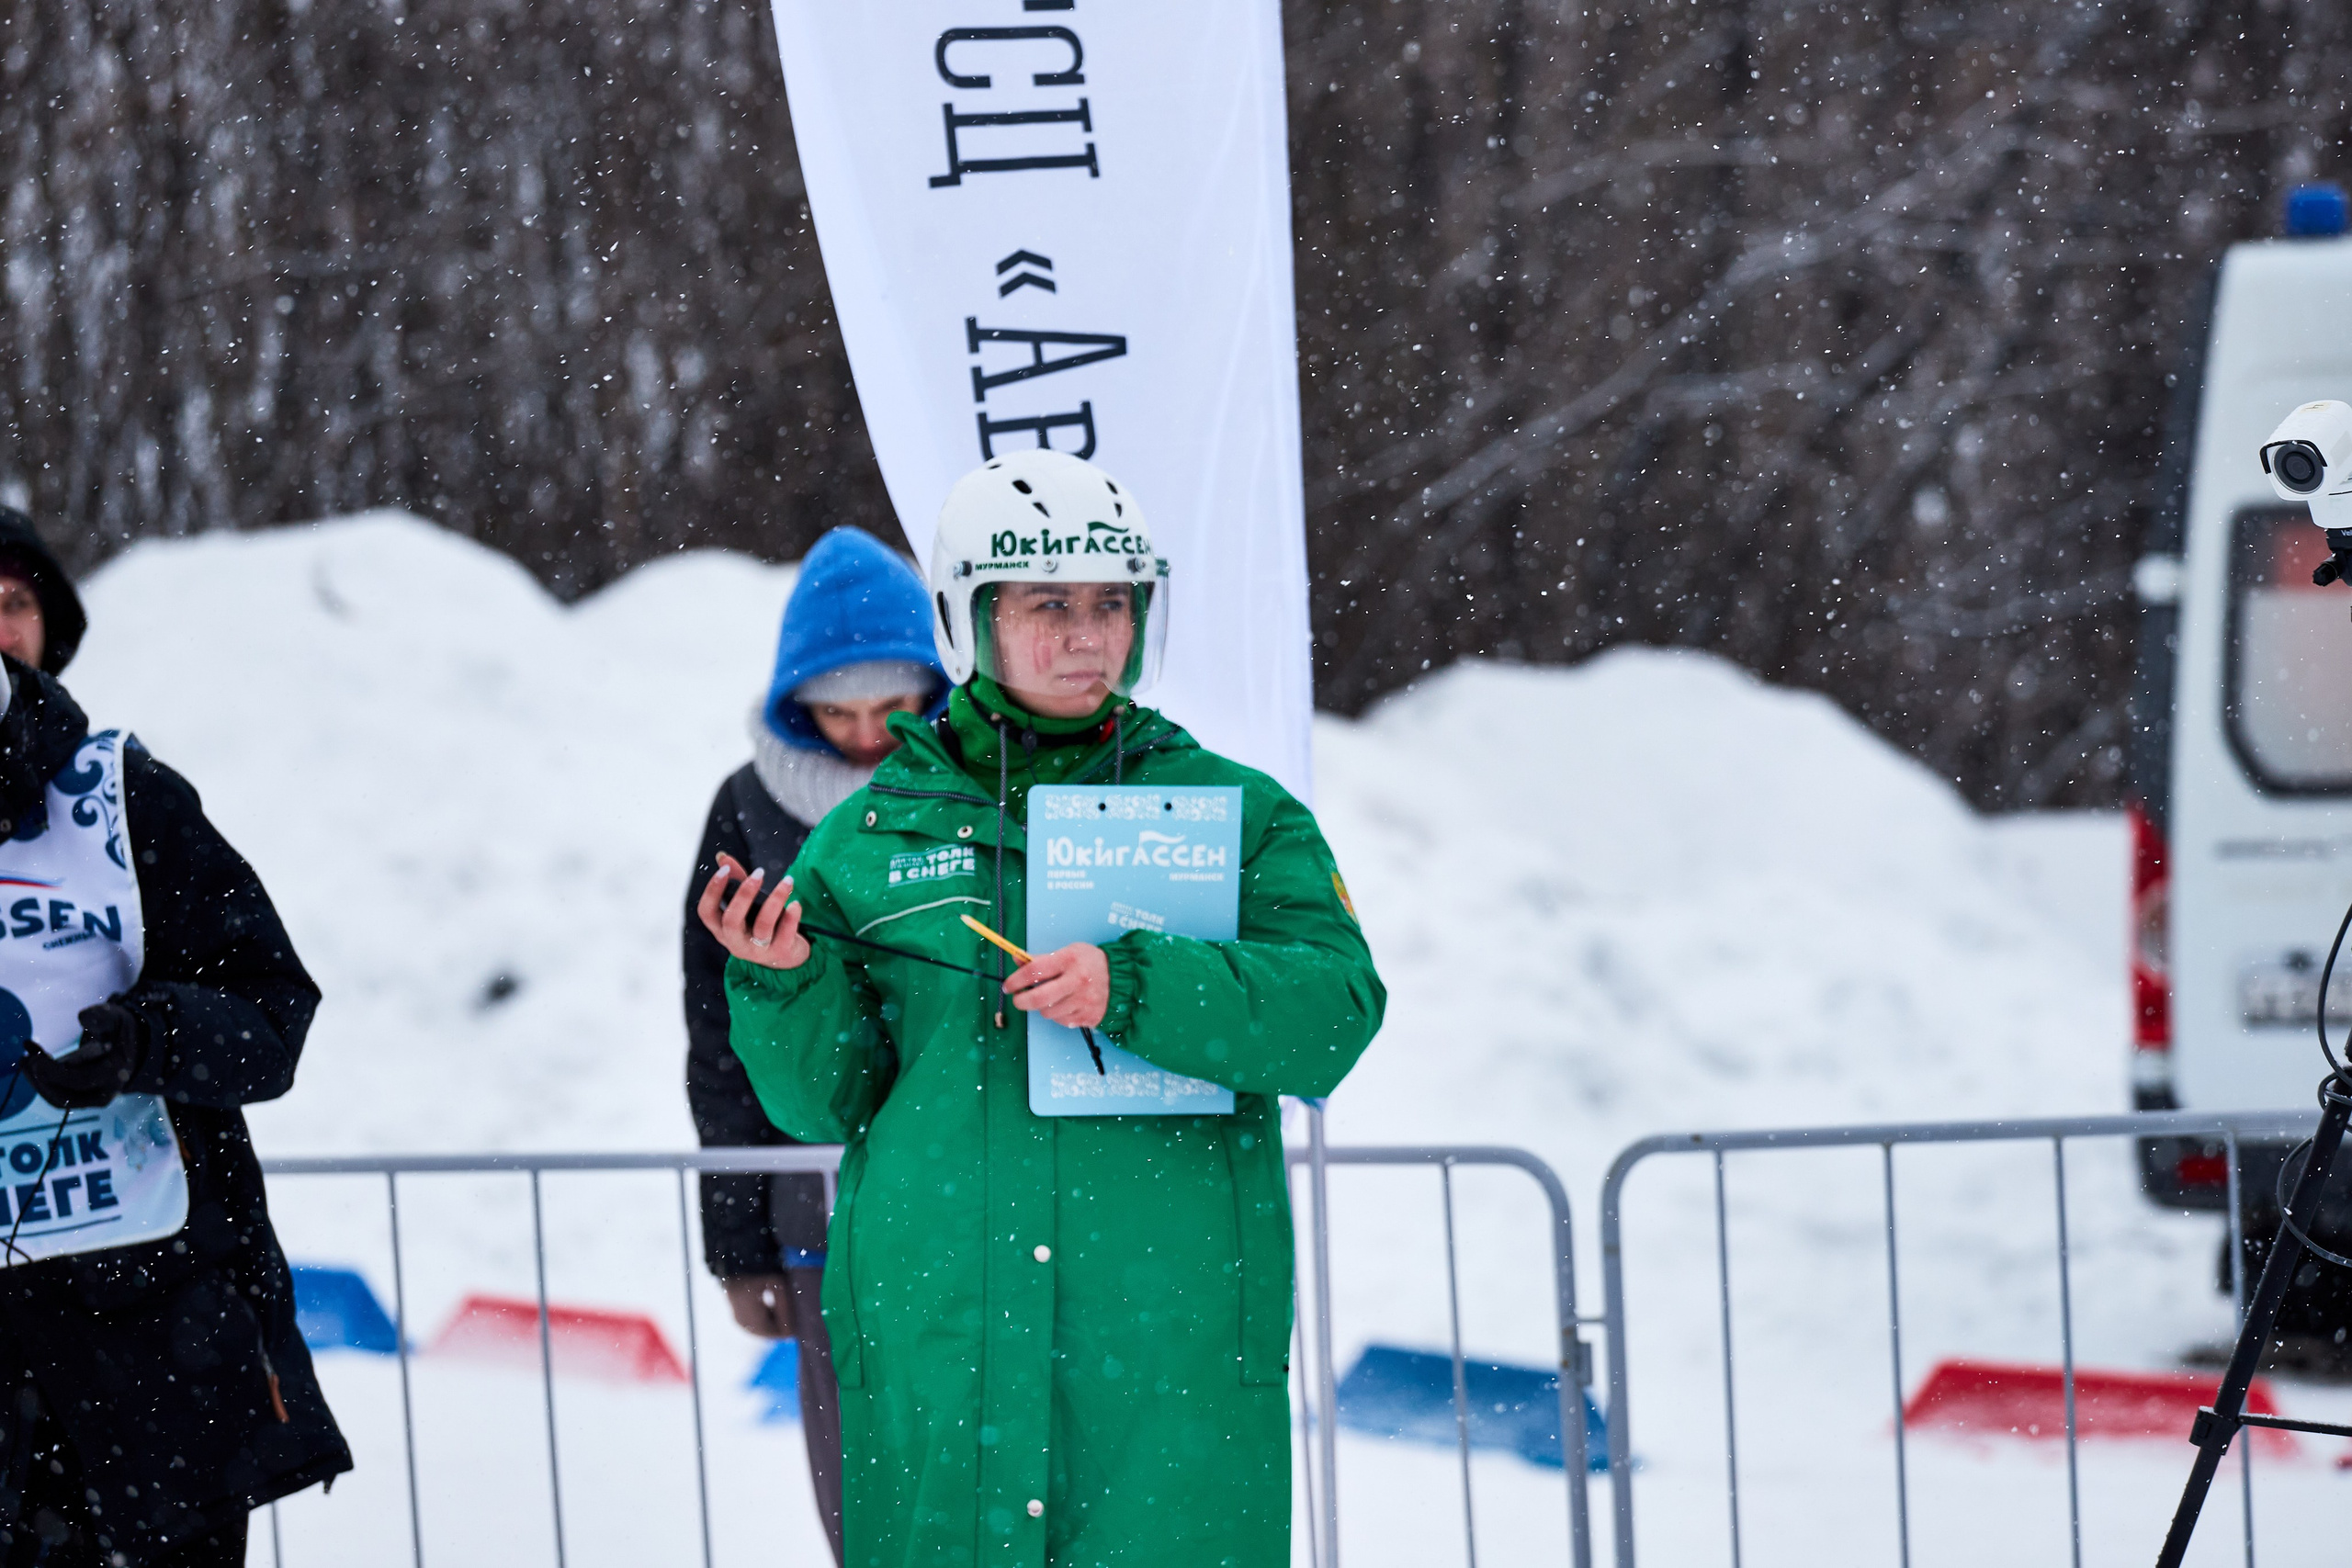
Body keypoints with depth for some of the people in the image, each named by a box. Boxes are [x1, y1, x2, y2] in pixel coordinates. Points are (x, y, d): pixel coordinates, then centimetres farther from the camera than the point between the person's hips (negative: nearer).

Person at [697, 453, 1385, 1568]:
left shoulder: (1236, 817, 8)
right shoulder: (869, 841, 10)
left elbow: (1332, 1010, -8)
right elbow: (823, 1098, 9)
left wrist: (1136, 988, -21)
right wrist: (784, 984, -11)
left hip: (1170, 1344, -1)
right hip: (939, 1344, 1)